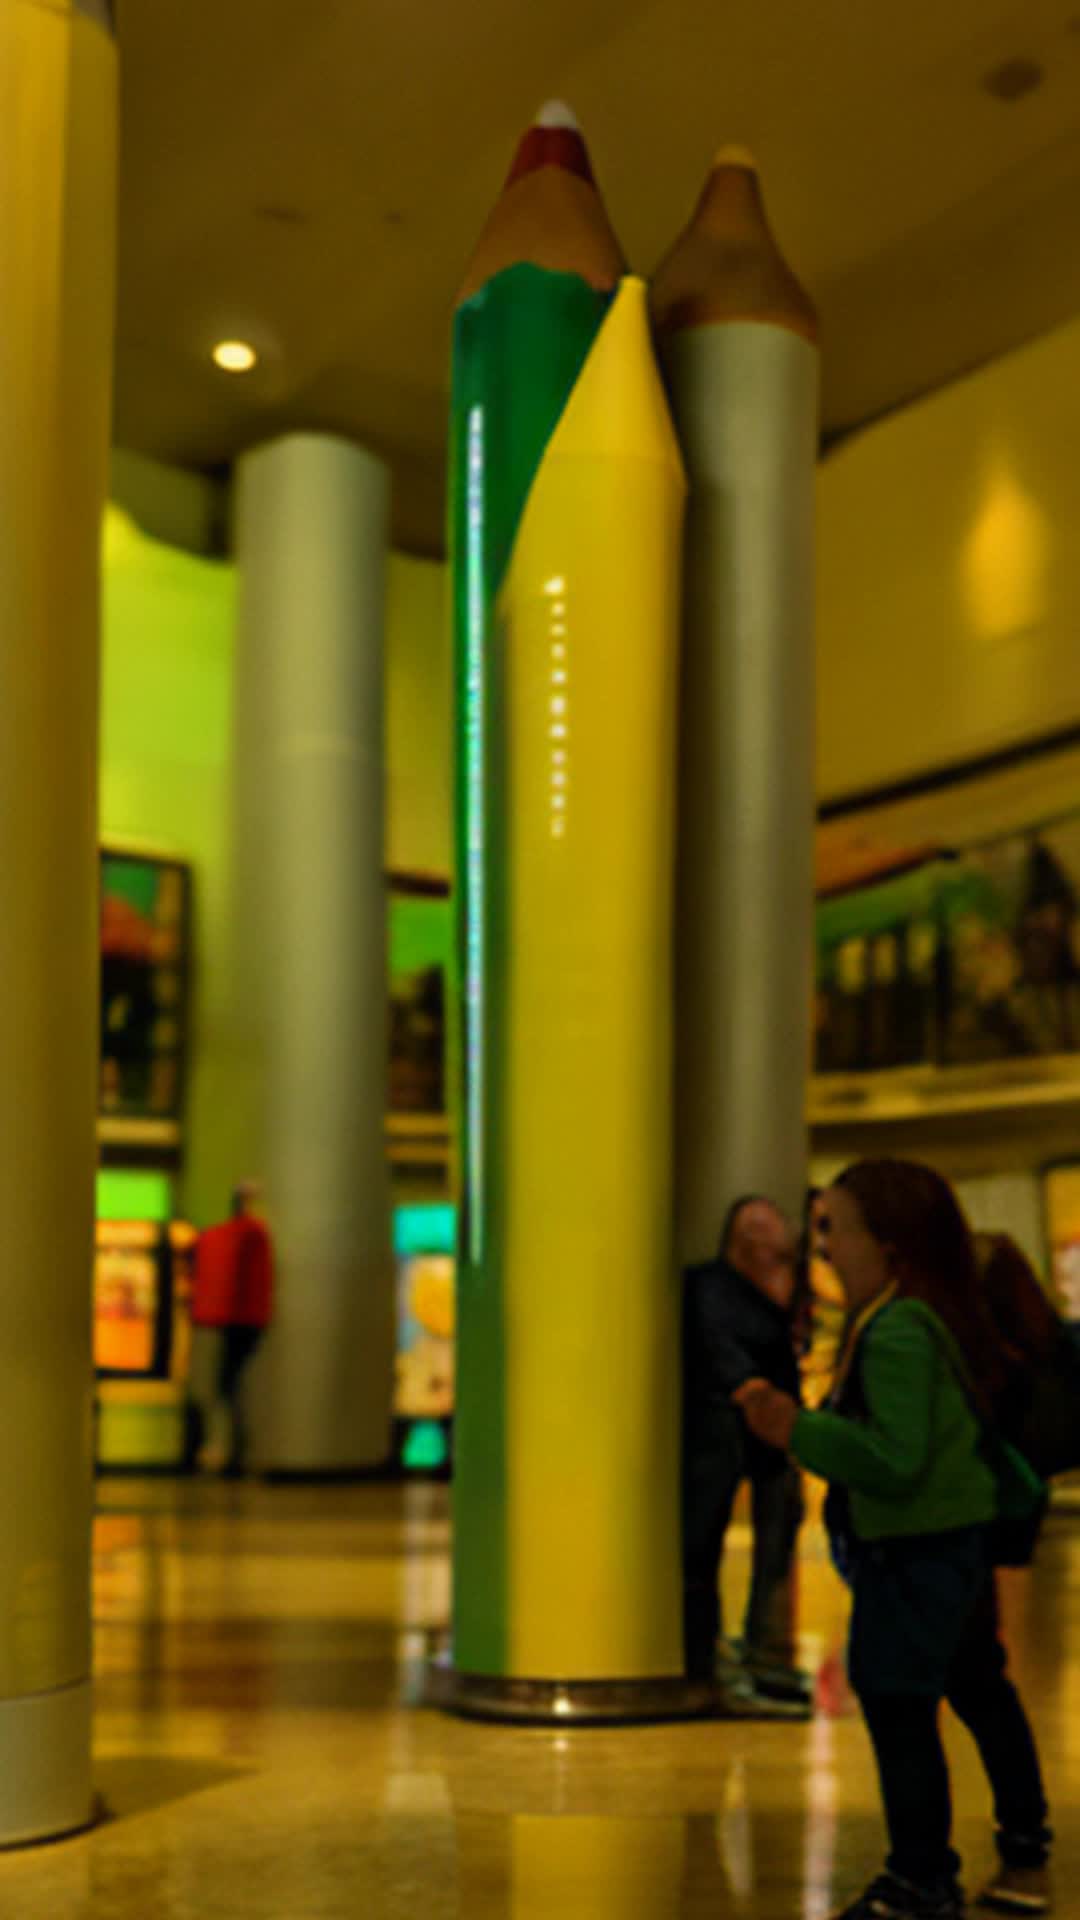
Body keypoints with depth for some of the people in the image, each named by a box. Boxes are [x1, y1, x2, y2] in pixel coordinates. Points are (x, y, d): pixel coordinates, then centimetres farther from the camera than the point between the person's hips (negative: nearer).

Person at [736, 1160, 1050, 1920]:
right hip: (965, 1535, 11)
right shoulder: (943, 1313, 6)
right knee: (977, 1686, 22)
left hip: (915, 1548, -11)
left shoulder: (897, 1331, -23)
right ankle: (1025, 1856, 36)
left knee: (897, 1704, -5)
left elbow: (895, 1460, -28)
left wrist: (800, 1431, -31)